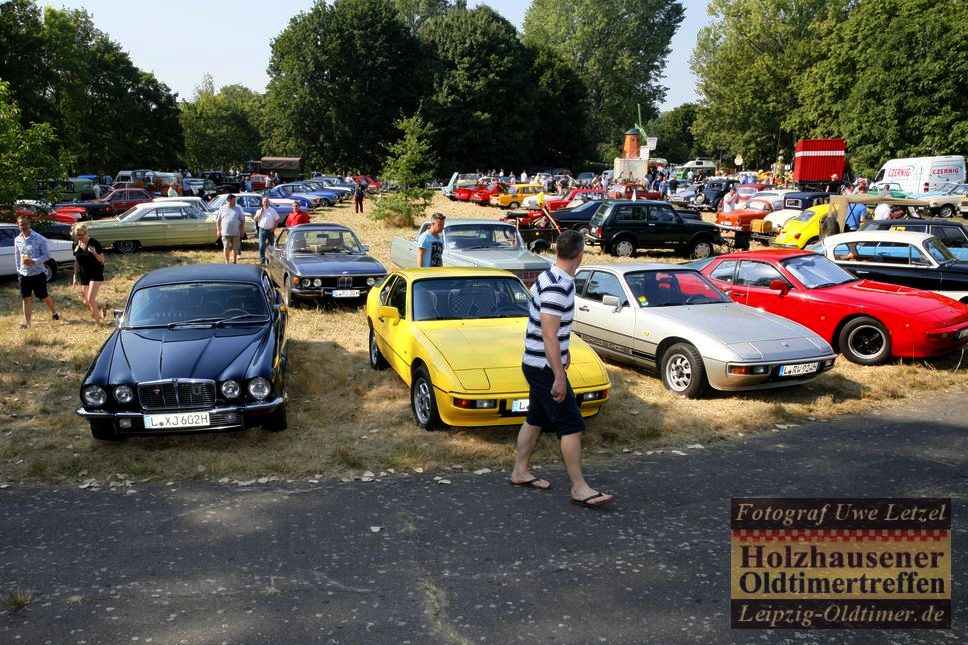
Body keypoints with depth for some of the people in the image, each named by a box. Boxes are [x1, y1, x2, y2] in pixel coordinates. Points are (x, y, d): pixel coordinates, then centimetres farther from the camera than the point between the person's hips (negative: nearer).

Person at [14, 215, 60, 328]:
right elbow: (17, 257, 13)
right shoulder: (17, 240, 3)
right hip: (23, 275, 4)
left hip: (38, 274, -4)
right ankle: (27, 322, 8)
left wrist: (33, 261, -23)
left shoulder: (39, 239, -11)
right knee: (26, 299, 4)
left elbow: (47, 255, -11)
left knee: (44, 297, 8)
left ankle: (55, 313, 34)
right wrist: (18, 271, 13)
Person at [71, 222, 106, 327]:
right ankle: (97, 310, 36)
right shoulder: (76, 246, 3)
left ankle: (97, 321, -1)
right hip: (84, 276, 6)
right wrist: (75, 277, 8)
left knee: (91, 299, -16)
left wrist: (94, 253, -29)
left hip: (96, 275, -5)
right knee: (86, 302, 6)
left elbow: (102, 260, -10)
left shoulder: (94, 243, -12)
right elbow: (76, 262, 13)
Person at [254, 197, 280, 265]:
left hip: (270, 231, 0)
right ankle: (262, 261, -2)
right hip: (262, 230, 1)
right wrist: (260, 212, -9)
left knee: (271, 246, 7)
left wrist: (274, 228, -6)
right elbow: (255, 219, 0)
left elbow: (277, 220, 3)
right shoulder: (259, 211, 8)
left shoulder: (273, 211, 3)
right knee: (261, 246, -5)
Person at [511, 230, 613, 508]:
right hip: (545, 367, -10)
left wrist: (562, 353, 32)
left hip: (535, 363, 10)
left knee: (535, 419, 19)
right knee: (572, 426, -5)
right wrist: (559, 377, -25)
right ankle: (580, 489, 0)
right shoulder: (557, 289, -24)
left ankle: (520, 472, 30)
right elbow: (549, 336, -27)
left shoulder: (549, 278, 7)